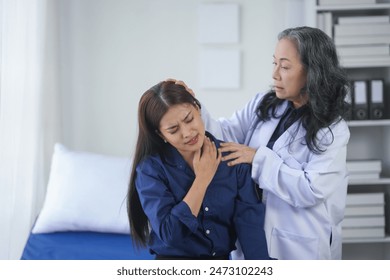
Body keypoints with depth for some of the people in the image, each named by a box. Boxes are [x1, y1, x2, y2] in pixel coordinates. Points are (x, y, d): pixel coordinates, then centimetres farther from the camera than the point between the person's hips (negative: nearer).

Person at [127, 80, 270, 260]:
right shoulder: (151, 168, -7)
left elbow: (250, 223, -7)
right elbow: (169, 233, -15)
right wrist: (202, 179, -11)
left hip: (223, 258, 3)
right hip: (174, 262, -2)